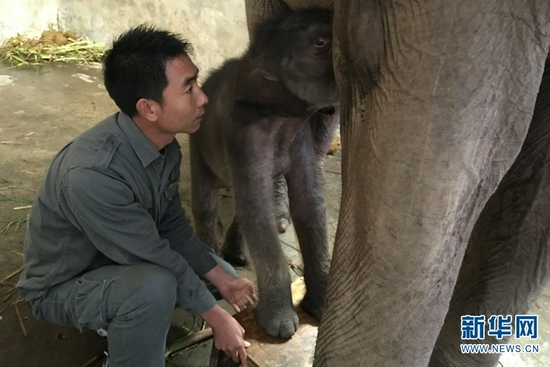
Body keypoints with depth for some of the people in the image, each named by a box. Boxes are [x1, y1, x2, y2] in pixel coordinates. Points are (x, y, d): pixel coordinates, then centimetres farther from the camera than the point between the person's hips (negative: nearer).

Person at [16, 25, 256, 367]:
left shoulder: (163, 143, -13)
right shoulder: (91, 174, -38)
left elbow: (173, 226, -1)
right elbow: (156, 257, -30)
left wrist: (221, 278, -8)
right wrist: (216, 316, -19)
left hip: (128, 259, 8)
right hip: (65, 286, -8)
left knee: (223, 275, 6)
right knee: (156, 285, -36)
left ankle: (121, 324, 19)